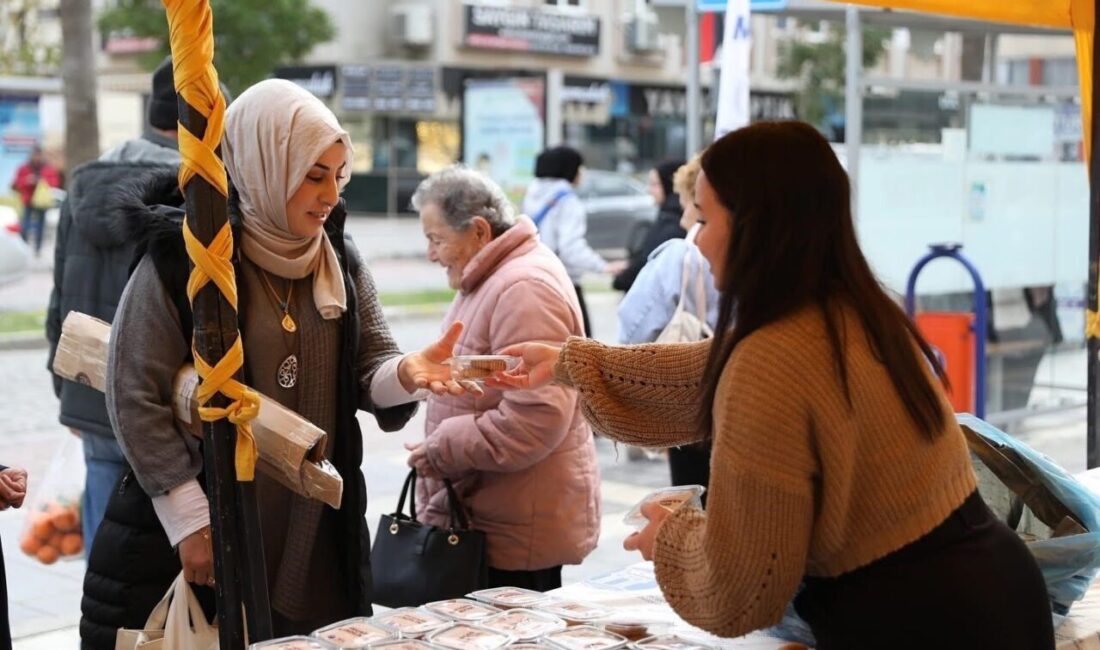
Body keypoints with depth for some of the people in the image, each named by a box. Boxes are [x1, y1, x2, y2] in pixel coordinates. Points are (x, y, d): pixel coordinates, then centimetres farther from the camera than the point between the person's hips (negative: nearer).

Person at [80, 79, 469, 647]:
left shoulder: (341, 265, 6)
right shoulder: (181, 259, -12)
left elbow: (368, 371, 1)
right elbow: (133, 395, -12)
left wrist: (406, 372, -24)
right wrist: (191, 521, -13)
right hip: (190, 534, -5)